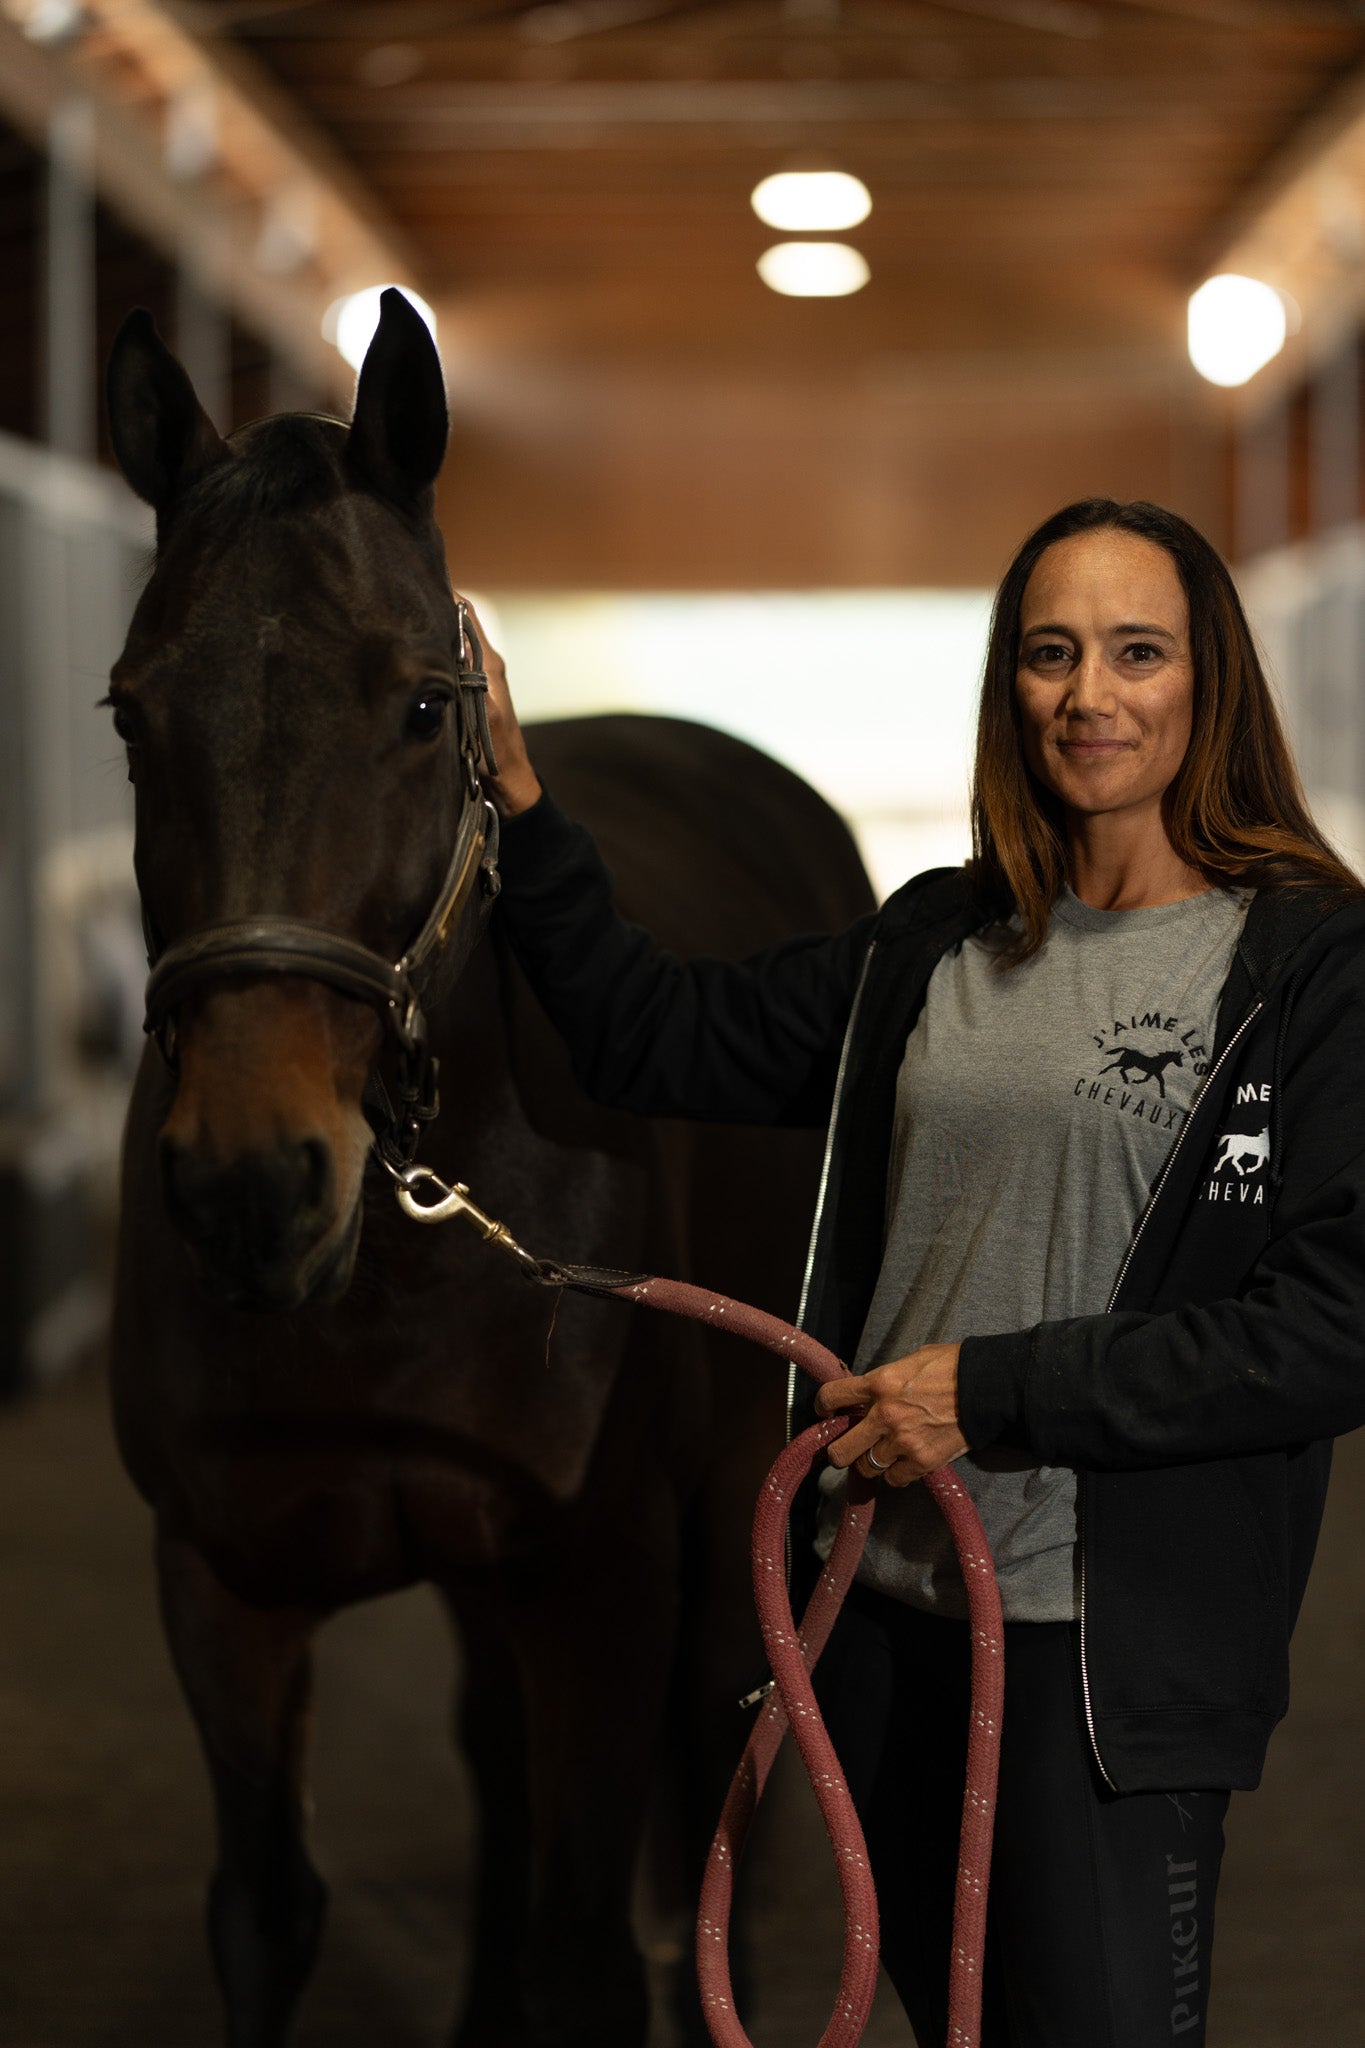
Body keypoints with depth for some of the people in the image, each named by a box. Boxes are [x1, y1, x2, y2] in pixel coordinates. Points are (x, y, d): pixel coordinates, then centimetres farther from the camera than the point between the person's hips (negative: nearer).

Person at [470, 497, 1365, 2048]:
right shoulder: (936, 944, 9)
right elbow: (655, 1039, 13)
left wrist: (994, 1388, -16)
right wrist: (518, 811, 4)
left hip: (1116, 1640, -6)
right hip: (894, 1600, 6)